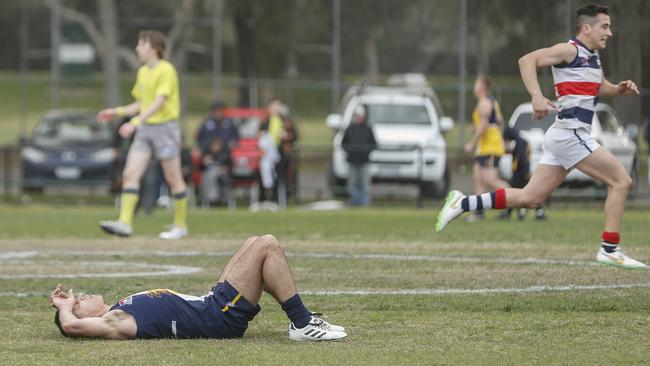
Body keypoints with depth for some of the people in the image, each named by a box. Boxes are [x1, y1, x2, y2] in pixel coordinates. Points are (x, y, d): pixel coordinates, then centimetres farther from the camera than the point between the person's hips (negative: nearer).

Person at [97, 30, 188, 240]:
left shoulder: (166, 70, -11)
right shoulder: (143, 72, 15)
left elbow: (159, 103, -21)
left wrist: (135, 122, -29)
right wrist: (117, 112, 11)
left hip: (165, 126, -8)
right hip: (145, 129, 8)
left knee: (173, 178, 0)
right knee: (130, 174, -7)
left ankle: (181, 226, 10)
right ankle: (125, 223, -13)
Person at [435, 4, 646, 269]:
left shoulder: (592, 56, 19)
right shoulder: (570, 50, -9)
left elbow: (601, 88, 35)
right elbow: (527, 60, -18)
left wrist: (621, 89, 12)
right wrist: (537, 96, -30)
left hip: (568, 136, 9)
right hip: (569, 133, -9)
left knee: (529, 198, 7)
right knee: (621, 181, -8)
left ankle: (462, 204, 9)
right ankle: (609, 249, -5)